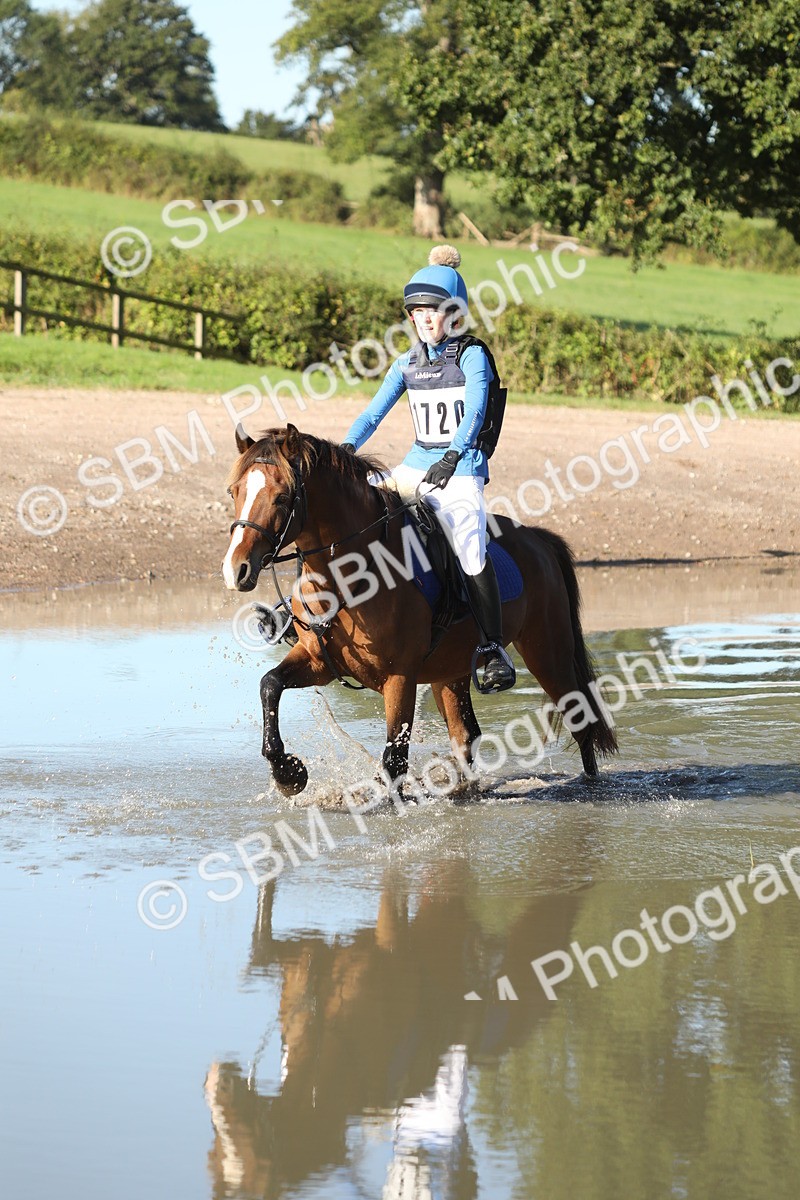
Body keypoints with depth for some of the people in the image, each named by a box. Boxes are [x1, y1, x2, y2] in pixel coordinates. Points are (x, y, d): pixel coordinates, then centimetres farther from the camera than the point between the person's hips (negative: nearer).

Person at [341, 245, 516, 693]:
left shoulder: (472, 356, -7)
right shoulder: (408, 363, 10)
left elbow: (473, 414, -21)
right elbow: (374, 413, 6)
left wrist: (451, 458, -37)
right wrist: (345, 450, -12)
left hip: (462, 471, -6)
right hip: (417, 466, 6)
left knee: (471, 551, -24)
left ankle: (495, 649, -14)